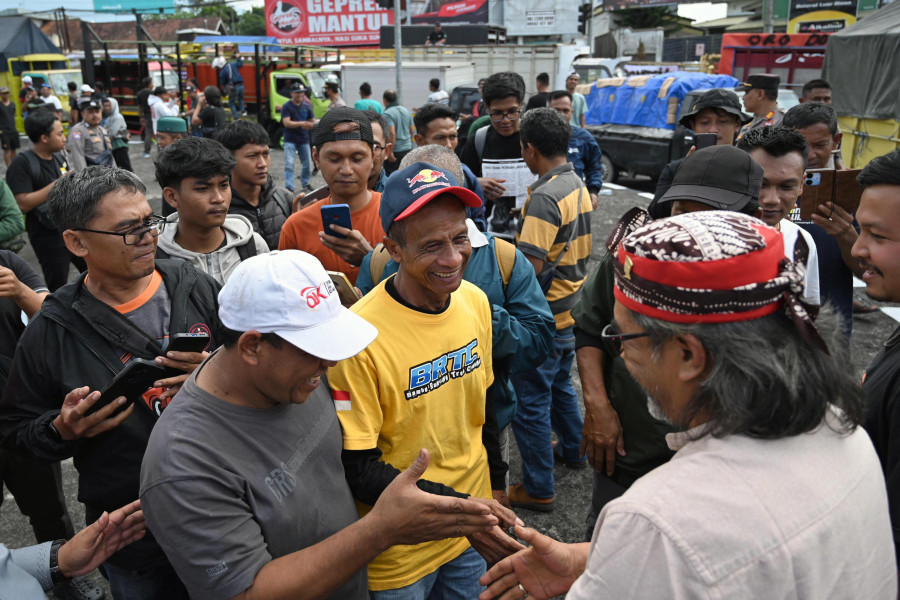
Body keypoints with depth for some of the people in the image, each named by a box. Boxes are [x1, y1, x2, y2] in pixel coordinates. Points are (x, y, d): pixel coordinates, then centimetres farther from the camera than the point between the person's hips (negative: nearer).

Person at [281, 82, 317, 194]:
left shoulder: (307, 106, 8)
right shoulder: (287, 107, -5)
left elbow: (313, 121, 9)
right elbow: (286, 123, -15)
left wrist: (313, 124, -16)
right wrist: (302, 123, -27)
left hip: (304, 140, 5)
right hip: (290, 140, -4)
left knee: (307, 163, 12)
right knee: (289, 164, -12)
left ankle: (305, 184, 31)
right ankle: (289, 187, -12)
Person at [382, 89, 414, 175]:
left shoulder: (387, 114, -13)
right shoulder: (406, 110, 10)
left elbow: (392, 133, -23)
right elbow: (412, 131, 14)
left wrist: (390, 152, -20)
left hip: (396, 151, -7)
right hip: (408, 148, 7)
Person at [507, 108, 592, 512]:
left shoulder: (544, 197, -23)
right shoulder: (579, 186, 6)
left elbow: (531, 265, -28)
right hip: (571, 308, 9)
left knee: (530, 401, 3)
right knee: (560, 384, 27)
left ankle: (537, 488, 15)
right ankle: (573, 449, 46)